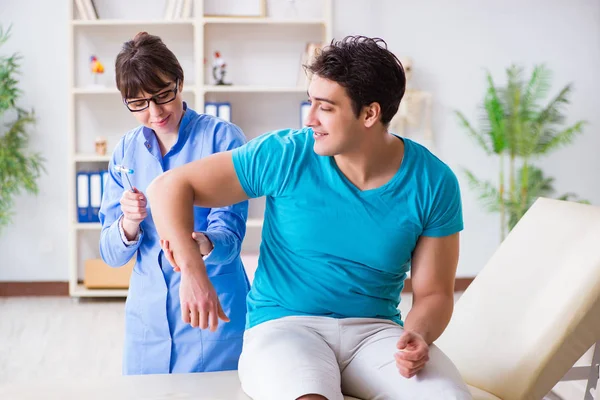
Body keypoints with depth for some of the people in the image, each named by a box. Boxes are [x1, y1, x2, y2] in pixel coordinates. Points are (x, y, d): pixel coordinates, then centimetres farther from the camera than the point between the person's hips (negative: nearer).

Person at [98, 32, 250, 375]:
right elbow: (112, 255, 3)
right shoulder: (126, 152, 3)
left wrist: (201, 244, -38)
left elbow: (229, 231, -15)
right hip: (148, 314, 4)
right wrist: (129, 222, -19)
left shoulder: (223, 137, -9)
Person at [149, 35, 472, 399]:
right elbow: (171, 187, -3)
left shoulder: (433, 182, -4)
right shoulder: (285, 155, -7)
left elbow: (434, 292, 2)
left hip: (375, 329, 2)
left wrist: (418, 336, -21)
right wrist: (192, 271, -18)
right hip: (284, 326, -1)